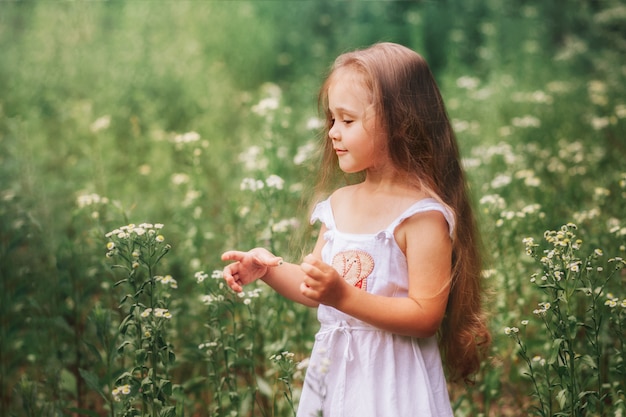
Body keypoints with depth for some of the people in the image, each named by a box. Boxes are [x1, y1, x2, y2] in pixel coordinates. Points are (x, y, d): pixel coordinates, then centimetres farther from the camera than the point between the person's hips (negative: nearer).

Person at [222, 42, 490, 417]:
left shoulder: (424, 214, -17)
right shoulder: (339, 203, 4)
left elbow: (426, 316, -21)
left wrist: (344, 296, -27)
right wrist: (271, 268, -2)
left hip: (392, 380, -6)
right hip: (333, 370, 6)